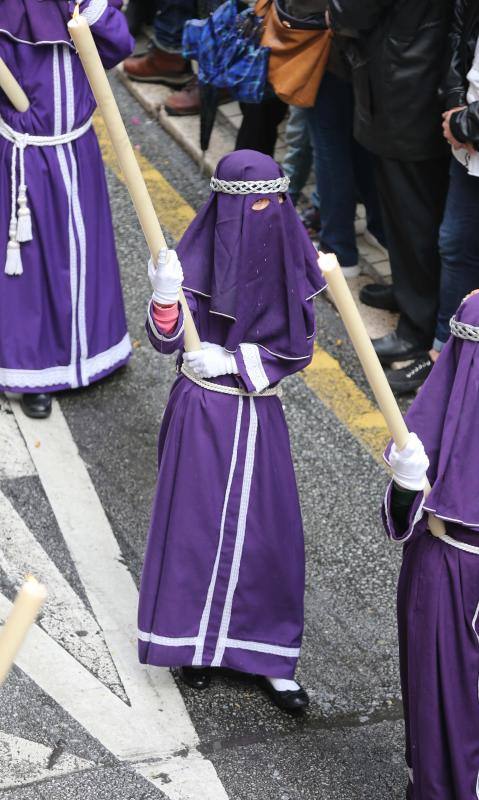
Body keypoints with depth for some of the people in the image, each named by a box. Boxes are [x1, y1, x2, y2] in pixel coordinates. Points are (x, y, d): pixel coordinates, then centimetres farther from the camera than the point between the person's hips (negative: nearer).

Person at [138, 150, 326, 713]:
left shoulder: (288, 264, -6)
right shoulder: (199, 259, -12)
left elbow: (298, 351, -2)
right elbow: (165, 341, -15)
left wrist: (231, 360, -14)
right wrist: (165, 295, -34)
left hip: (258, 416, 3)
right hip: (202, 413, -2)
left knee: (268, 534, 7)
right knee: (196, 526, 8)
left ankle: (267, 658, 21)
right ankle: (193, 641, 28)